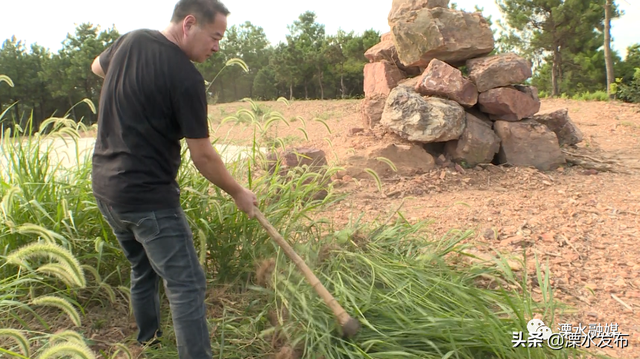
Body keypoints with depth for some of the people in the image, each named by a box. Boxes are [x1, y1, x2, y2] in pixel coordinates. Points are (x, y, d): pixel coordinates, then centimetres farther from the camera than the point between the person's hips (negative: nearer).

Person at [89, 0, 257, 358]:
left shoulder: (131, 40, 4)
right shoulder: (186, 77, -18)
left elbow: (97, 67, 27)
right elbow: (203, 156, -13)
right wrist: (239, 193, 0)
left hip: (105, 185, 9)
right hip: (148, 196, -9)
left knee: (143, 270, 25)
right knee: (187, 286, -4)